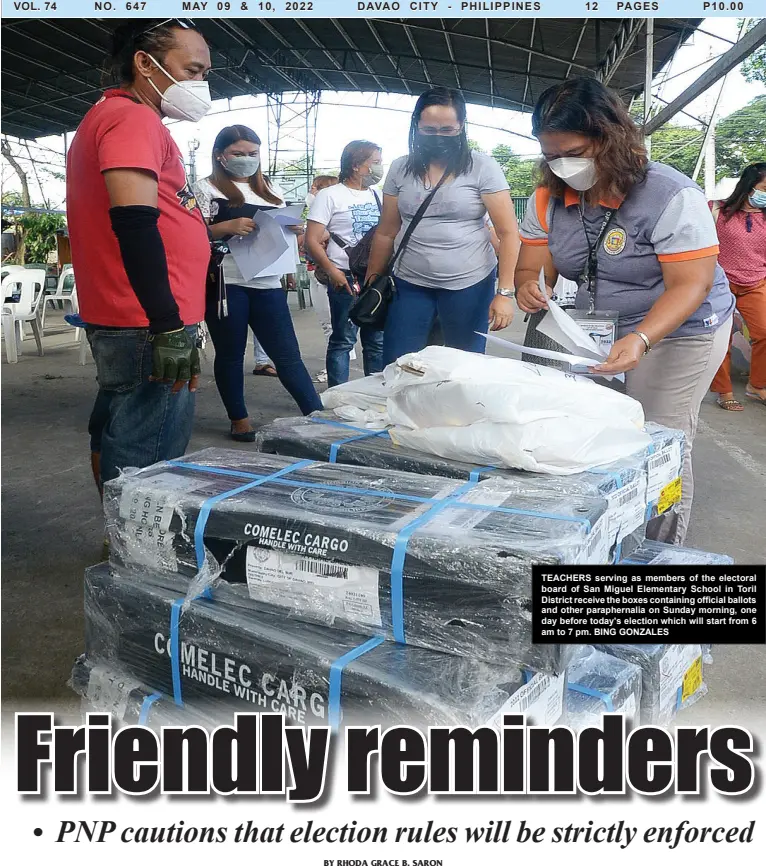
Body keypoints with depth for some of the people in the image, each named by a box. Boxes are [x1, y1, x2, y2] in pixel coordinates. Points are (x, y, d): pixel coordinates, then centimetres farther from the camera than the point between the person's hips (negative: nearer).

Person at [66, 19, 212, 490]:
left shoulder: (109, 116, 22)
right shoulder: (133, 119, -11)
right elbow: (134, 224, -23)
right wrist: (169, 326, -25)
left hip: (117, 322, 11)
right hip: (150, 328, -11)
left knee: (118, 445, 19)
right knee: (147, 479, -7)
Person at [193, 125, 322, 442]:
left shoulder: (270, 189, 18)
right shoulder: (207, 188, 4)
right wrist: (228, 227, -19)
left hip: (267, 282, 3)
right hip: (225, 283, -3)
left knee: (287, 353, 1)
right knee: (230, 354, 5)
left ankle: (317, 414, 3)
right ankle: (239, 419, 17)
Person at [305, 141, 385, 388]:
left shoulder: (378, 196, 15)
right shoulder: (330, 195, -2)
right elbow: (312, 241, -8)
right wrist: (332, 271, -21)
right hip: (346, 278, -6)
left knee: (377, 340, 10)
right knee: (343, 340, -1)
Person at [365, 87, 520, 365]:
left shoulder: (482, 167, -5)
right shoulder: (400, 169, 5)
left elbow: (508, 232, -7)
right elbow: (386, 233, 11)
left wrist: (505, 292, -15)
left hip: (469, 284, -2)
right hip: (410, 284, 3)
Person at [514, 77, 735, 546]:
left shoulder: (671, 196, -22)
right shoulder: (549, 199, -6)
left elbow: (689, 285, -25)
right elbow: (533, 268, -2)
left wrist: (641, 339, -43)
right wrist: (529, 287, -29)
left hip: (677, 333, -5)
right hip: (598, 331, 5)